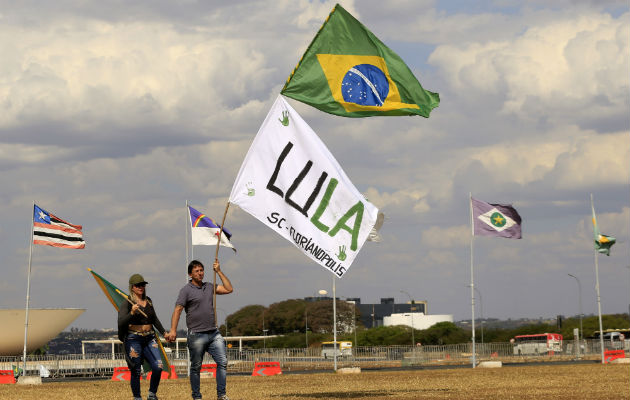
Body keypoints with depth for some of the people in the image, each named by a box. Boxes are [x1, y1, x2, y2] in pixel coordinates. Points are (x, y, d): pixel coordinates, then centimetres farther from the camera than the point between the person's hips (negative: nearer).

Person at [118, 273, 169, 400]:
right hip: (134, 339, -5)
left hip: (149, 338, 5)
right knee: (136, 371, -1)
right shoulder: (127, 303, -5)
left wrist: (164, 332, 27)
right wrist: (131, 313, -28)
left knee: (158, 367, -9)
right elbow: (120, 323, -14)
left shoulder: (148, 301, 13)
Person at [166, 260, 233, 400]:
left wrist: (219, 271, 8)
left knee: (222, 362, -4)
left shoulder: (209, 287, 14)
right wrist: (173, 330, -20)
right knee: (196, 367, 3)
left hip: (214, 333, 5)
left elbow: (228, 289, 12)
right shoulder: (186, 290, -3)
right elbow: (177, 310, -9)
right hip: (196, 335, -5)